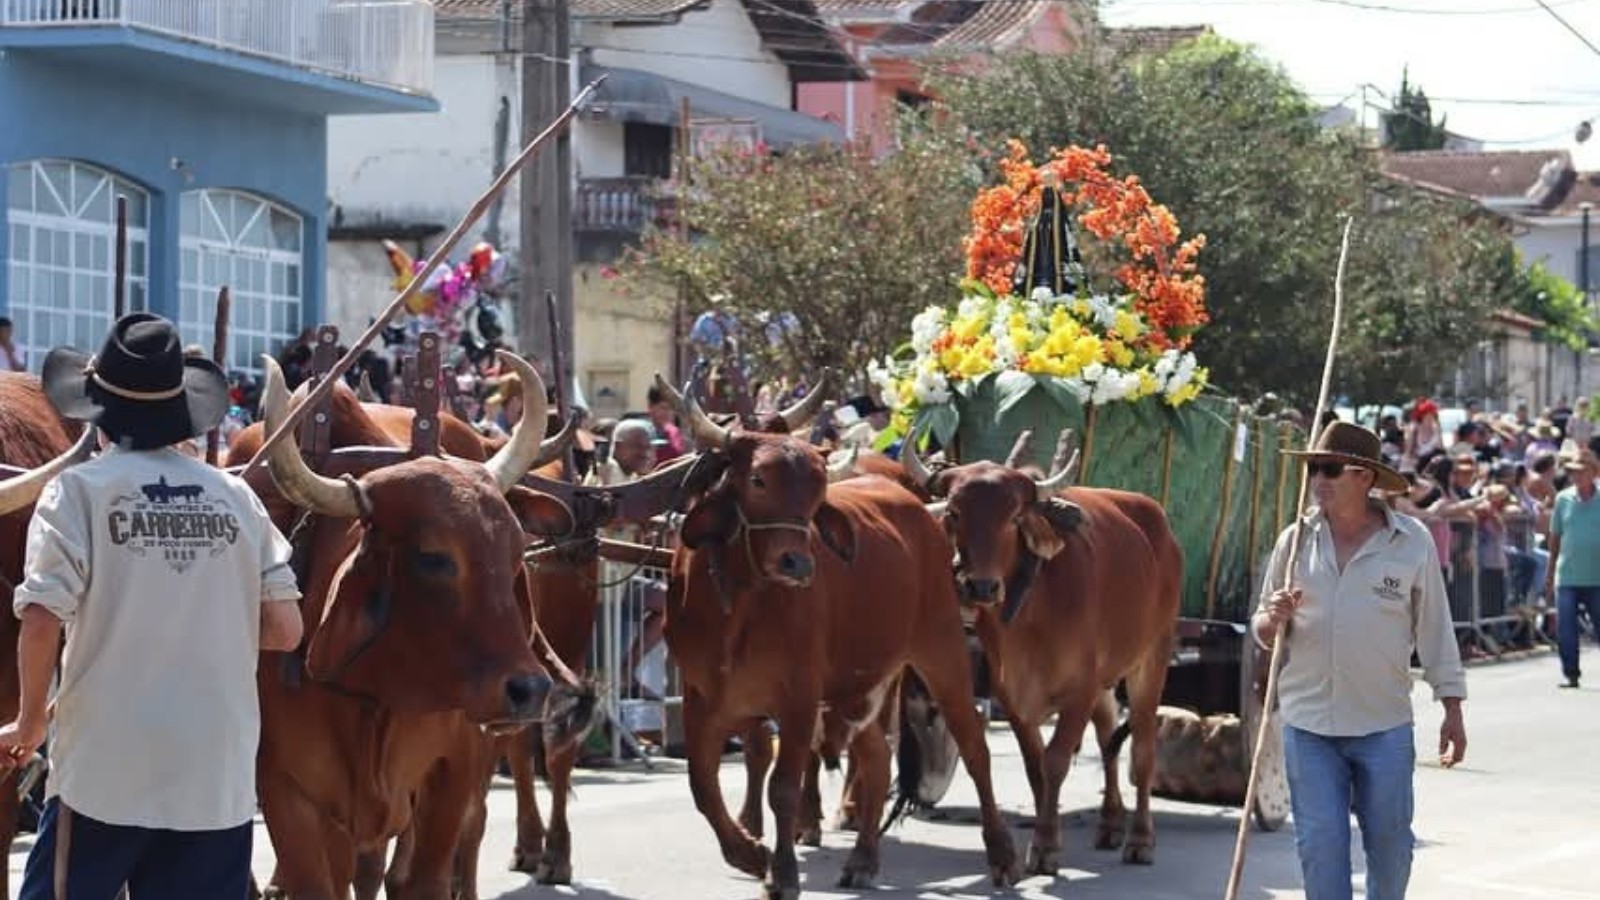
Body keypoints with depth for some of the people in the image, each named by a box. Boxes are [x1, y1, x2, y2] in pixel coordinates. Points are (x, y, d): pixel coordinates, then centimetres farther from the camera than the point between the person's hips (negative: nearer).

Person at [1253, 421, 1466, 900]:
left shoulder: (1412, 541, -2)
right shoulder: (1295, 541, 3)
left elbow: (1435, 628, 3)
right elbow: (1263, 631, 11)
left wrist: (1453, 710, 3)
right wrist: (1274, 620, -13)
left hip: (1385, 725, -1)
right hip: (1309, 723, 1)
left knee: (1389, 839, 9)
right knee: (1321, 843, -1)